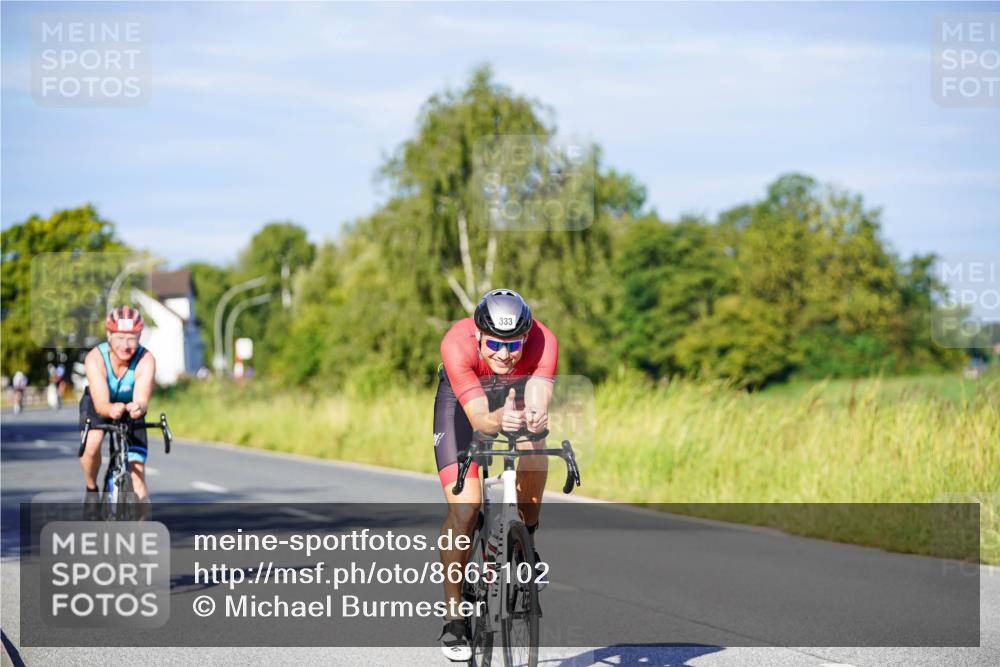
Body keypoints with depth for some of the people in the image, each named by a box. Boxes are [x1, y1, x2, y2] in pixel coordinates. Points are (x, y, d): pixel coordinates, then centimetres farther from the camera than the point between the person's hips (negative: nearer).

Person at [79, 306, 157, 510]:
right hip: (98, 407, -1)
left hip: (131, 412, 1)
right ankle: (91, 490, -4)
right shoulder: (95, 358, -32)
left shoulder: (146, 360, -30)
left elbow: (142, 400, -42)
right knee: (92, 444, -32)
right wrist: (112, 409, -65)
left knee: (137, 476, -11)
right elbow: (100, 403, -42)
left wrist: (138, 407, -67)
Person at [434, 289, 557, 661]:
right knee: (465, 508, -15)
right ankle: (453, 618, -5)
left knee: (534, 449, -31)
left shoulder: (543, 342, -34)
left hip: (517, 393, 2)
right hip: (460, 399, -1)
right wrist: (497, 421, -66)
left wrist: (535, 418, -68)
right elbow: (478, 418, -45)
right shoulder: (457, 344, -38)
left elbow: (538, 403, -45)